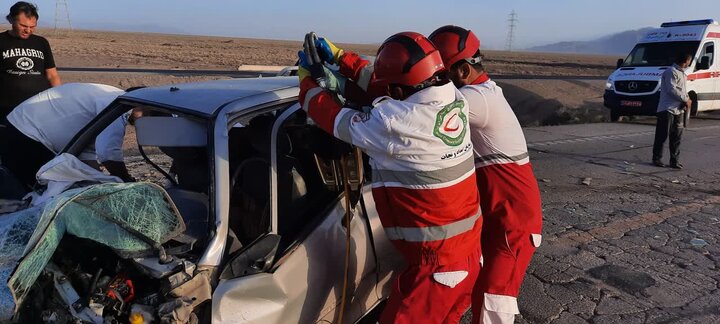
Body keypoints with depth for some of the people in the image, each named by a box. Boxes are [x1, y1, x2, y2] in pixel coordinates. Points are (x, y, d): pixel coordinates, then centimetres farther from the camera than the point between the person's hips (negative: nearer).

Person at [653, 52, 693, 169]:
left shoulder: (683, 74, 20)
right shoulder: (671, 72, -10)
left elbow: (683, 90, 24)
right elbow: (671, 90, -18)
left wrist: (687, 100, 4)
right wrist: (686, 100, -12)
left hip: (678, 110, 9)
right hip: (667, 109, -9)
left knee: (676, 137, 7)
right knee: (662, 135, -3)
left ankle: (674, 161, 11)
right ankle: (657, 158, 6)